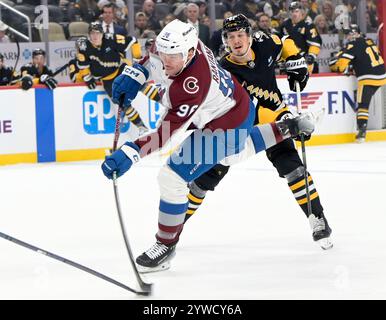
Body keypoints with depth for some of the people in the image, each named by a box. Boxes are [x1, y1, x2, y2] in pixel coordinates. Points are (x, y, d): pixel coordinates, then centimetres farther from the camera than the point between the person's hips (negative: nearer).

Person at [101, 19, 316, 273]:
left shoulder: (191, 87, -41)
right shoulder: (181, 43, -20)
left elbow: (168, 134, -42)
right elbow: (156, 54, 6)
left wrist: (130, 154, -51)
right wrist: (136, 74, -7)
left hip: (226, 126, -9)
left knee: (172, 177, -11)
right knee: (234, 152, 40)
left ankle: (166, 245, 3)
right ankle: (285, 128, 48)